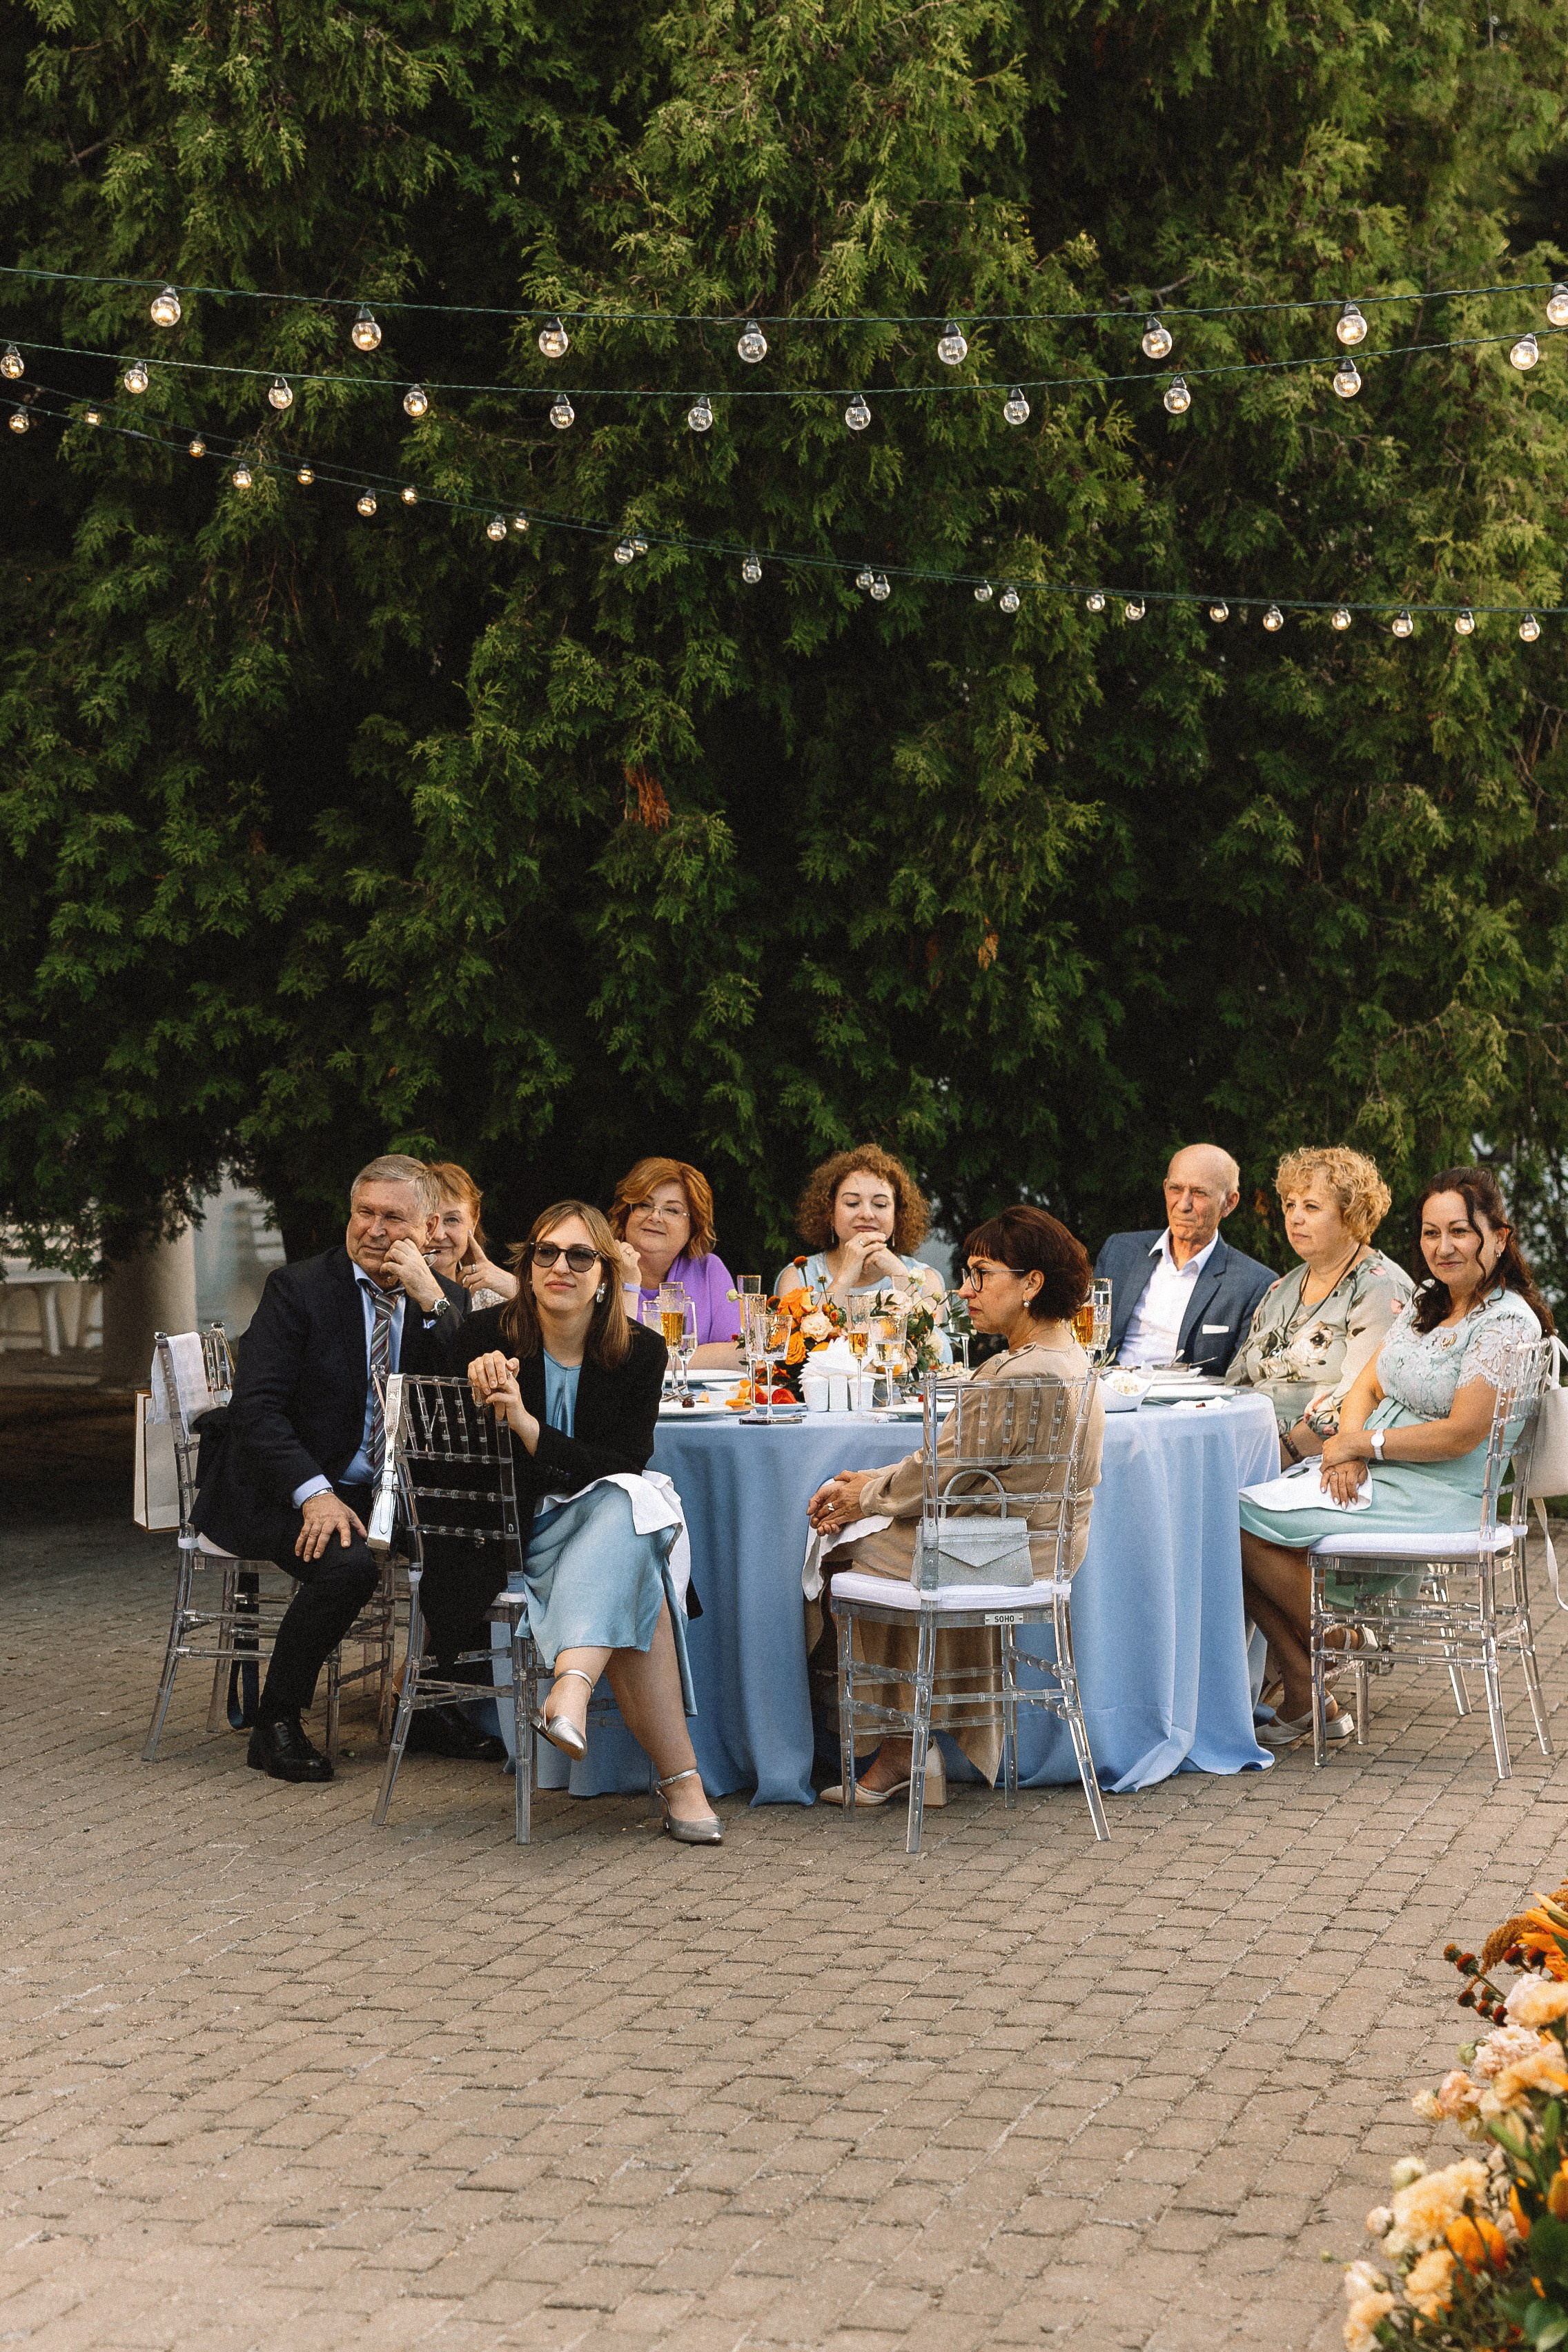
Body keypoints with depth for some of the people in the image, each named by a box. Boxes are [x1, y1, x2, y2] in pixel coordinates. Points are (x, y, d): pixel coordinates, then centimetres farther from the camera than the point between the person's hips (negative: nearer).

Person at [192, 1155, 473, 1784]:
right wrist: (315, 1494, -29)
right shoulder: (297, 1289, -7)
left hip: (387, 1491, 5)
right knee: (348, 1563, -33)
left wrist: (431, 1301, -17)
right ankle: (275, 1725, -15)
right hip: (283, 1492, -5)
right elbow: (255, 1409, -15)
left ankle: (436, 1703, 0)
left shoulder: (445, 1302, 6)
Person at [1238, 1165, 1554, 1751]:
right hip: (1372, 1477, 9)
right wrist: (1349, 1449, -8)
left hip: (1434, 1501, -9)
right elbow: (1365, 1386, 13)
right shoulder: (1426, 1303, 14)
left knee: (1245, 1520, -18)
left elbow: (1461, 1435, -19)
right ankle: (1303, 1697, -12)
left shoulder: (1507, 1323, -12)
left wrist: (1362, 1444, -11)